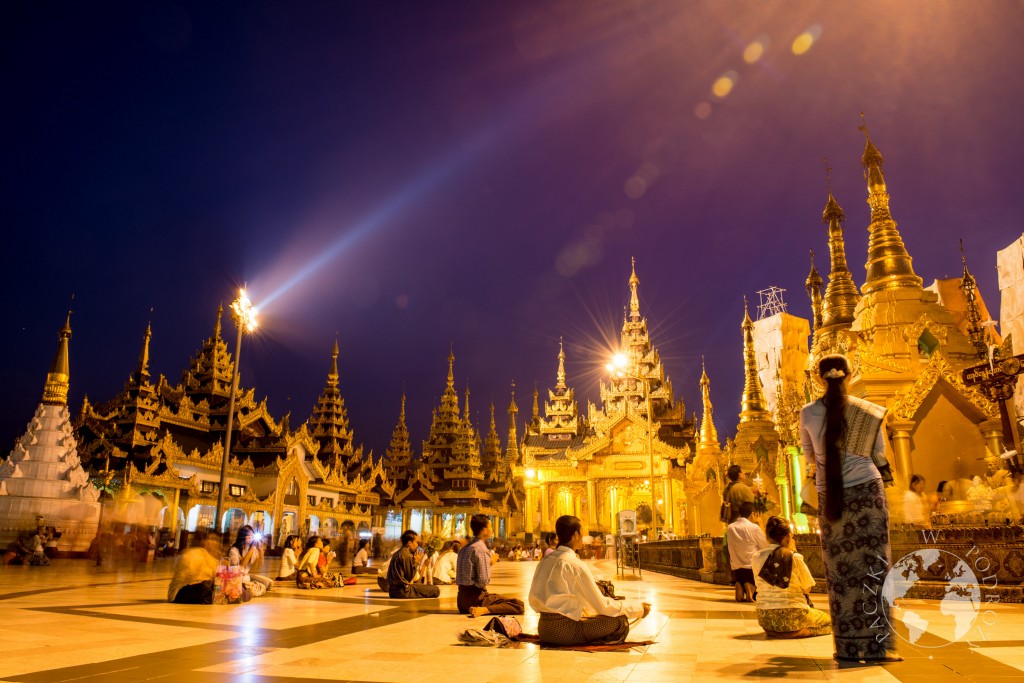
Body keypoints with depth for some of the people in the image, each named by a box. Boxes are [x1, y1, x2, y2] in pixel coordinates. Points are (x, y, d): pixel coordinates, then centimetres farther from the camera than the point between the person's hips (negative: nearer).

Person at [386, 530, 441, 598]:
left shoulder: (397, 554, 15)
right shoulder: (407, 556, -14)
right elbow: (410, 577, -12)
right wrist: (415, 563, -3)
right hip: (402, 592, -10)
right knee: (436, 590, -10)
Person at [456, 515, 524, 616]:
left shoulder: (464, 549, 13)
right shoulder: (481, 549, -15)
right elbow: (483, 581, -20)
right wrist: (490, 563, -3)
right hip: (475, 598, -9)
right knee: (519, 604, -17)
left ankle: (483, 609, 9)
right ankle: (484, 610, -25)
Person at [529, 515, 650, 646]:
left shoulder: (545, 561, 7)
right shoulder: (576, 565, -14)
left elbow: (533, 601, 12)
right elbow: (602, 605, -9)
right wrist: (638, 607, 1)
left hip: (544, 629, 8)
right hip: (564, 631, -8)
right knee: (620, 622, -3)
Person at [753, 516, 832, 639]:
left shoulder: (757, 557, -1)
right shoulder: (794, 557, -14)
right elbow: (807, 588, -3)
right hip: (792, 618, -6)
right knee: (828, 621, 19)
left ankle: (773, 632, 15)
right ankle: (797, 632, 3)